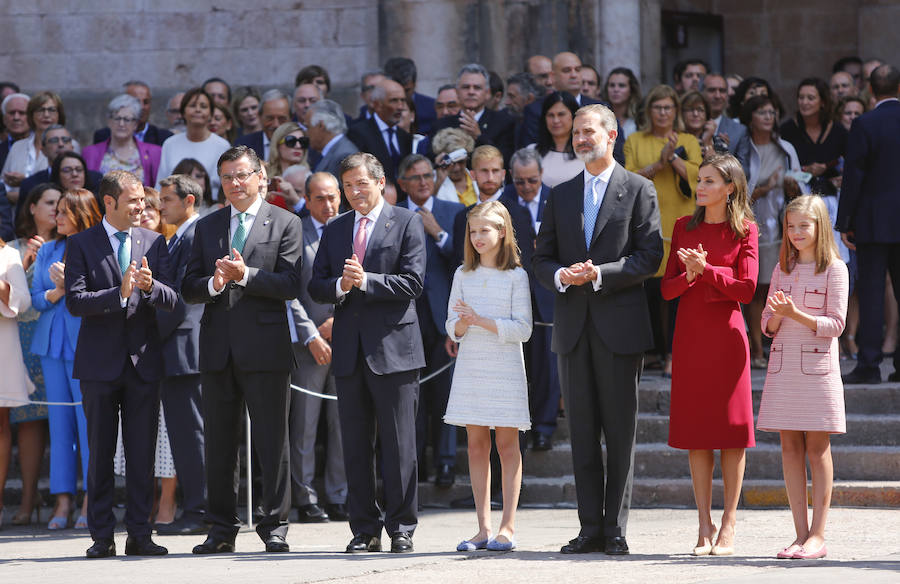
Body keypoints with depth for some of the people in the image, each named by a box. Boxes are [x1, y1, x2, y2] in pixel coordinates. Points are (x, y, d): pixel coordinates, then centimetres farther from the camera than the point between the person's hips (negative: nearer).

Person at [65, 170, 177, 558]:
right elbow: (75, 301, -10)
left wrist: (150, 285, -20)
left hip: (143, 361, 2)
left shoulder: (153, 243, 9)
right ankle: (102, 536, 7)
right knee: (100, 452, 2)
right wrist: (120, 293, -22)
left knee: (143, 452, 2)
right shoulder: (81, 245, 0)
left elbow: (171, 300, 2)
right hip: (100, 363, -2)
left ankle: (139, 534, 7)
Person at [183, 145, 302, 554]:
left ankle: (274, 527, 4)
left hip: (265, 347, -4)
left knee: (272, 441, -2)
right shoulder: (207, 228, 15)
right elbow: (189, 289, 8)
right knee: (218, 443, 7)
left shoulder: (285, 224, 3)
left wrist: (245, 275, -18)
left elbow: (290, 286, -7)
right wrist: (213, 284, -13)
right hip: (218, 348, 4)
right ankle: (222, 530, 13)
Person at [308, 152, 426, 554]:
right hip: (349, 351, 5)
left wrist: (365, 281, -17)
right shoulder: (334, 231, 15)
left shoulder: (406, 223, 1)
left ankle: (401, 528, 3)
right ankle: (365, 529, 12)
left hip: (394, 347, -5)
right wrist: (339, 285, -10)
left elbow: (412, 283, -8)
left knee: (398, 444, -3)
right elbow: (316, 287, 10)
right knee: (355, 446, 6)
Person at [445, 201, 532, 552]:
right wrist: (463, 324, -14)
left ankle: (507, 527, 0)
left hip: (505, 367, -4)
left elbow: (523, 329, -9)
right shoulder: (463, 275, 10)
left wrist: (481, 320, -18)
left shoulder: (516, 277, -3)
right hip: (470, 365, 4)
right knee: (476, 444, 4)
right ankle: (483, 527, 8)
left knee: (507, 444, -2)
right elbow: (453, 329, 10)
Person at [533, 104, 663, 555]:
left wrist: (599, 273, -16)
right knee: (582, 432, 5)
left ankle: (615, 529, 0)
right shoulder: (561, 196, 16)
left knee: (620, 432, -2)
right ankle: (590, 528, 8)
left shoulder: (638, 190, 2)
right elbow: (543, 259, 14)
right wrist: (561, 276, -8)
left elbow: (649, 256, -5)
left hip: (619, 324, -4)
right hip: (574, 326, 4)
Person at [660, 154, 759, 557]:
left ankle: (729, 525, 3)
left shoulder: (744, 231, 0)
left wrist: (707, 269, -15)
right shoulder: (684, 228, 10)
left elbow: (746, 288, -8)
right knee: (695, 432, 3)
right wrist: (690, 275, -13)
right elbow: (667, 288, 6)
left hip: (725, 333, -3)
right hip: (689, 334, 3)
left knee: (731, 431, -1)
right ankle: (704, 526, 8)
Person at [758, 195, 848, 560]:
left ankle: (818, 535, -2)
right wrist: (777, 315, -10)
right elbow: (768, 326, 13)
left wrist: (796, 314, -19)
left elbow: (835, 324, -7)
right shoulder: (782, 270, 13)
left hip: (817, 363, -5)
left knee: (817, 448, -3)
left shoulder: (834, 269, -2)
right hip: (783, 363, 5)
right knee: (790, 448, 3)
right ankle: (801, 533, 6)